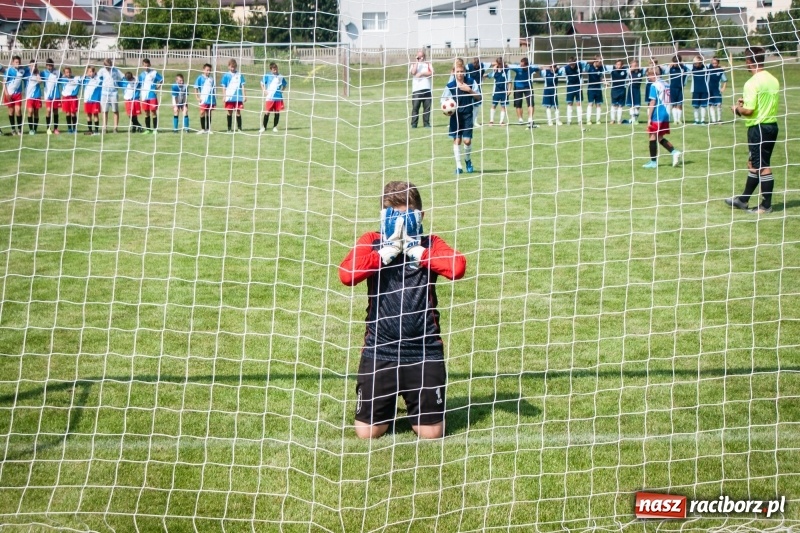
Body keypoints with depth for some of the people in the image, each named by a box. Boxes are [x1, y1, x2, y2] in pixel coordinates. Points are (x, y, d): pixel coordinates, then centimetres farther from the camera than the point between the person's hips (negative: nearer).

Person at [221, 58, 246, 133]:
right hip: (229, 97, 0)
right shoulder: (226, 75, 1)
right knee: (229, 112, 6)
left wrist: (244, 95, 3)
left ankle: (239, 128, 9)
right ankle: (229, 128, 14)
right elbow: (224, 87, 4)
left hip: (238, 97, 0)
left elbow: (242, 85, 6)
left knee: (238, 112, 2)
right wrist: (224, 96, -3)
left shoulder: (239, 75, 2)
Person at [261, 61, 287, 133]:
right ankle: (264, 127, 8)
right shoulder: (267, 76, 0)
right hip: (269, 97, -2)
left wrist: (281, 90, 7)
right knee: (267, 112, -3)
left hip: (278, 97, 2)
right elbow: (262, 83, 9)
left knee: (277, 112, 4)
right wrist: (264, 91, -2)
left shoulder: (280, 77, 6)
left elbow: (285, 84, 21)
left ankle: (275, 127, 16)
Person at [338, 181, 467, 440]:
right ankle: (387, 408, 35)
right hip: (380, 350, 0)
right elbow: (346, 274, -17)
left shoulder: (430, 245, 3)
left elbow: (457, 267, -19)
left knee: (431, 432, 4)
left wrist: (418, 253, -14)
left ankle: (416, 407, 37)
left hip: (424, 351, 0)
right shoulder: (372, 242, 3)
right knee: (367, 432, 2)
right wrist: (387, 252, -16)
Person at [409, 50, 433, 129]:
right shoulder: (414, 64, 13)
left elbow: (431, 73, -1)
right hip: (416, 90, -1)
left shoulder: (428, 64, 16)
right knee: (415, 107, -6)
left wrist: (422, 73, -9)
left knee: (427, 107, 0)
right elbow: (412, 72, -8)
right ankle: (414, 124, -4)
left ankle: (426, 123, 6)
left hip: (427, 89, 1)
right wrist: (417, 62, -2)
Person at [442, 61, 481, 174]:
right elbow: (443, 100, 3)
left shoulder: (471, 82, 0)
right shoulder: (450, 86, -4)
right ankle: (458, 166, 7)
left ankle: (468, 160, 23)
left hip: (467, 115, 0)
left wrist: (469, 90, -13)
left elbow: (478, 97, 2)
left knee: (467, 140, -5)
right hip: (455, 115, 0)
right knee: (457, 140, -1)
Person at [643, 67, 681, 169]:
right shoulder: (665, 84, 11)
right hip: (666, 115, 8)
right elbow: (667, 101, 16)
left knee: (653, 137, 1)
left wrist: (649, 118, -12)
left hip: (657, 116, -8)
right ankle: (674, 152, 2)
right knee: (660, 138, 17)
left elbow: (653, 103, -14)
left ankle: (653, 162, 5)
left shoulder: (654, 85, -11)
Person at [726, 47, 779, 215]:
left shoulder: (752, 83, -18)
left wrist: (737, 108, -2)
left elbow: (749, 110, -21)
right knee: (754, 163, 18)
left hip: (758, 127, -9)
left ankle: (766, 205, 6)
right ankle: (743, 200, 29)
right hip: (772, 125, 9)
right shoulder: (773, 80, 7)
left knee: (763, 166, -1)